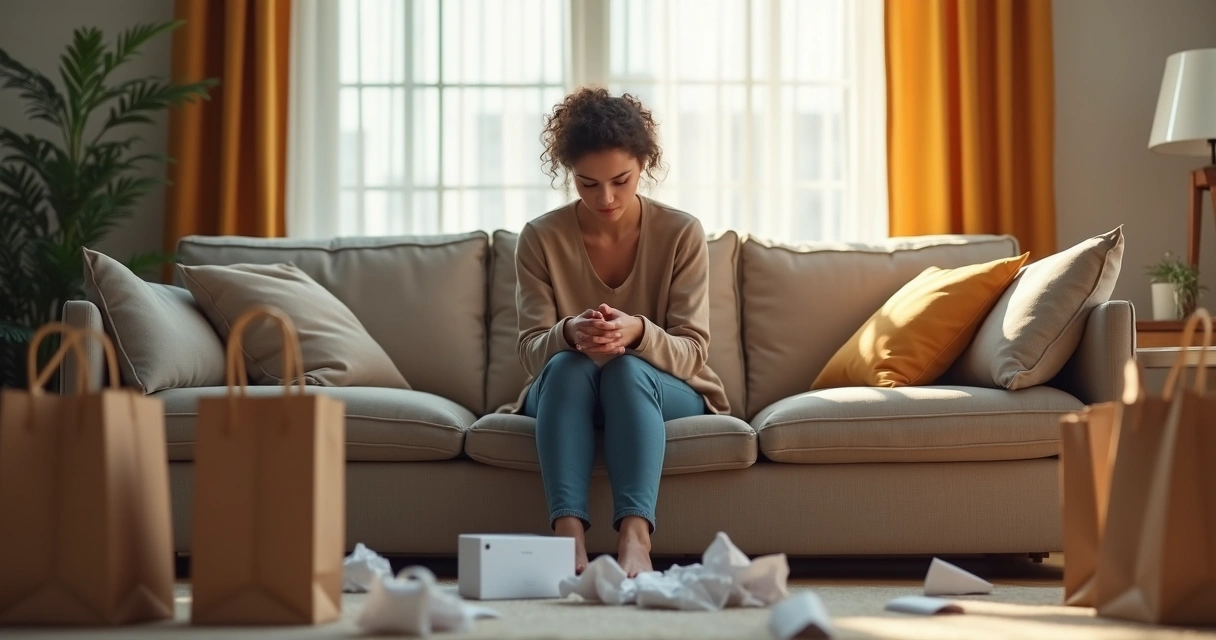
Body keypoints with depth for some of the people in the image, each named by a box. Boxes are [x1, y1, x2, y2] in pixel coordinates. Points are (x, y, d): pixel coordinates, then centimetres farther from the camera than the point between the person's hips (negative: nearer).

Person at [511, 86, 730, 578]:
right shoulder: (541, 238, -6)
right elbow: (531, 350, -11)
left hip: (667, 393, -1)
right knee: (566, 366, -33)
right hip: (563, 393, 1)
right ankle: (568, 534, -47)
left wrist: (637, 333, -37)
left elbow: (691, 351, -14)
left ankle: (635, 537, -49)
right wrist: (569, 334, -36)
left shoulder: (682, 234, -9)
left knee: (628, 369, -35)